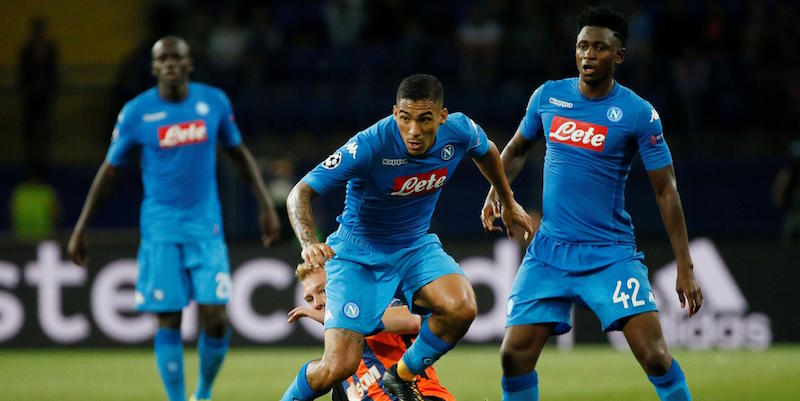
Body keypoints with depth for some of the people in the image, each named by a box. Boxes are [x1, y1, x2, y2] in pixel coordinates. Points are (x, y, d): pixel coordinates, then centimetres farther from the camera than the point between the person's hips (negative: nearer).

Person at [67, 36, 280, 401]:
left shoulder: (214, 102, 2)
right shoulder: (136, 112, -4)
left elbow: (239, 154, 15)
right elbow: (109, 170, 5)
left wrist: (266, 205, 10)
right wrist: (79, 230, 5)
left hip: (206, 225, 1)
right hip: (161, 229, -1)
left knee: (216, 320, -7)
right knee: (169, 323, -4)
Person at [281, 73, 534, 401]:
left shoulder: (459, 131, -15)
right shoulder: (369, 146, -29)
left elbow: (486, 151, 12)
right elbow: (300, 193, -29)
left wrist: (508, 203, 24)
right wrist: (309, 243, -47)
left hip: (416, 247, 4)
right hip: (358, 254, -4)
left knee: (461, 309, -27)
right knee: (339, 366, -17)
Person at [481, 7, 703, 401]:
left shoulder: (639, 114, -7)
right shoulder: (548, 96, 3)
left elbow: (666, 192, -4)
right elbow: (517, 149, 21)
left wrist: (685, 268, -7)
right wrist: (496, 191, 2)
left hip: (611, 255, -3)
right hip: (548, 252, 3)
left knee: (654, 356, -17)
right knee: (515, 355, -5)